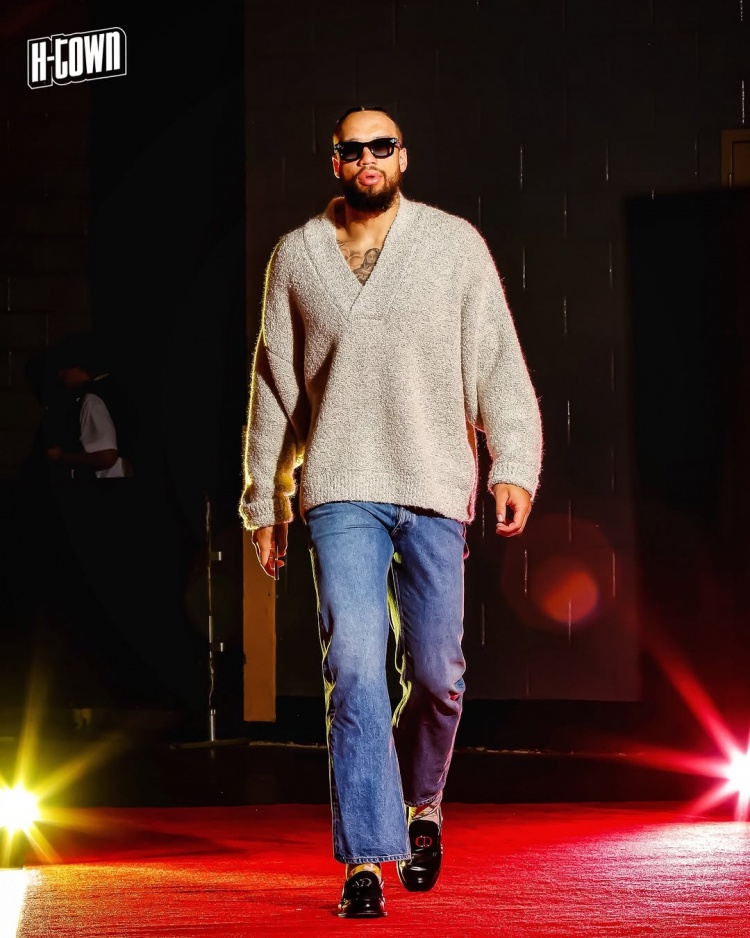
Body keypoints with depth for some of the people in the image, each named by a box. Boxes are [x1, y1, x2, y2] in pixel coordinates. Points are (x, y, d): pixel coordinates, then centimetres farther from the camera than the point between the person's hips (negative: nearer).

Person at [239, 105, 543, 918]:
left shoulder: (454, 244, 6)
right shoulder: (296, 257, 9)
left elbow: (497, 361, 4)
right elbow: (273, 387, 15)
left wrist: (514, 464, -9)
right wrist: (263, 502, 14)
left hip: (434, 489, 0)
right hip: (340, 492, 0)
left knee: (435, 672, 2)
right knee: (353, 663, -13)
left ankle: (421, 802, 31)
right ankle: (365, 859, -11)